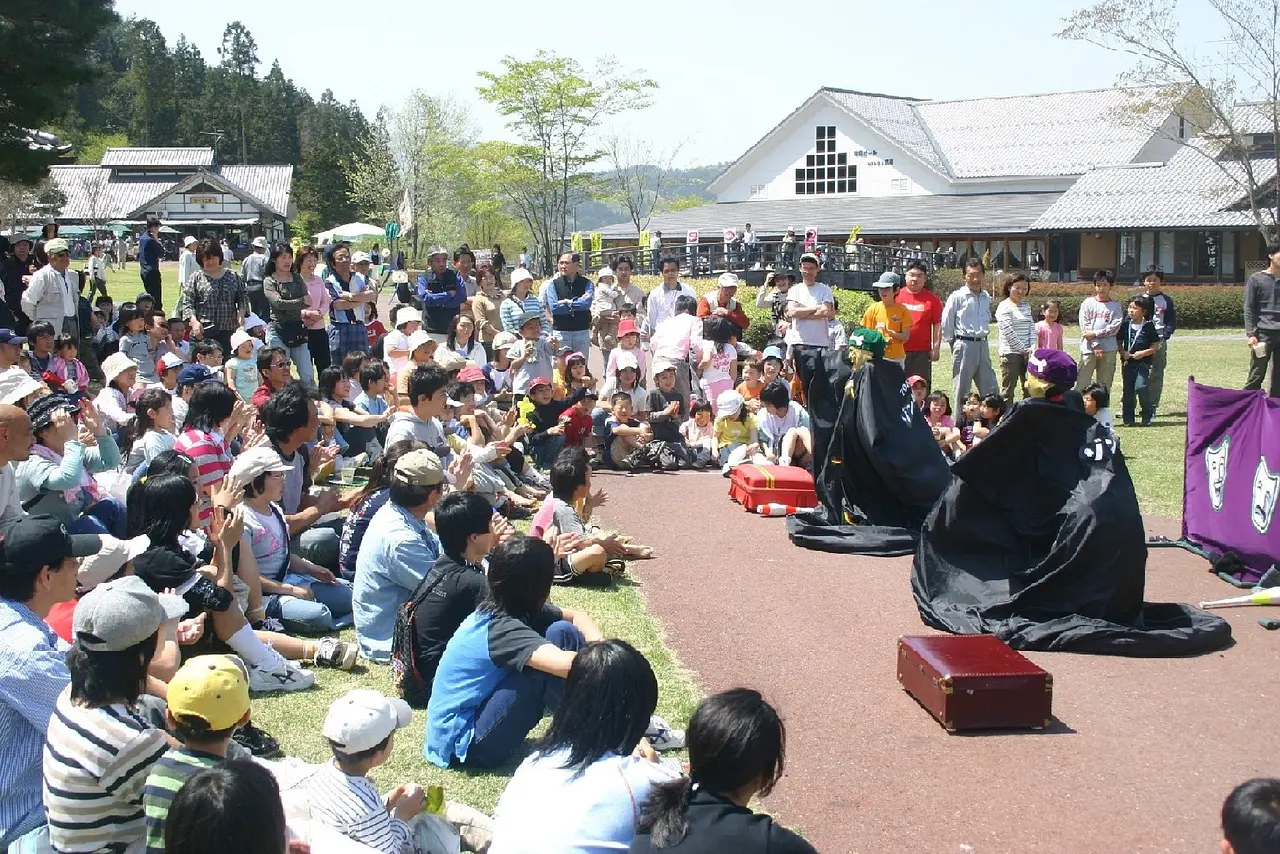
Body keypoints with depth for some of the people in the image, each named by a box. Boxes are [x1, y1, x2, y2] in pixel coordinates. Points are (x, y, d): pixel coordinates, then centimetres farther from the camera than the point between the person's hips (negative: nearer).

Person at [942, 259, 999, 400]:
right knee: (961, 390, 0)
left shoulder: (986, 298, 9)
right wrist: (952, 342, -1)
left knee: (990, 389, 9)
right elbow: (946, 322, -6)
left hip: (982, 344, 6)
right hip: (964, 345, -6)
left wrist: (983, 334, 13)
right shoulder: (957, 297, -9)